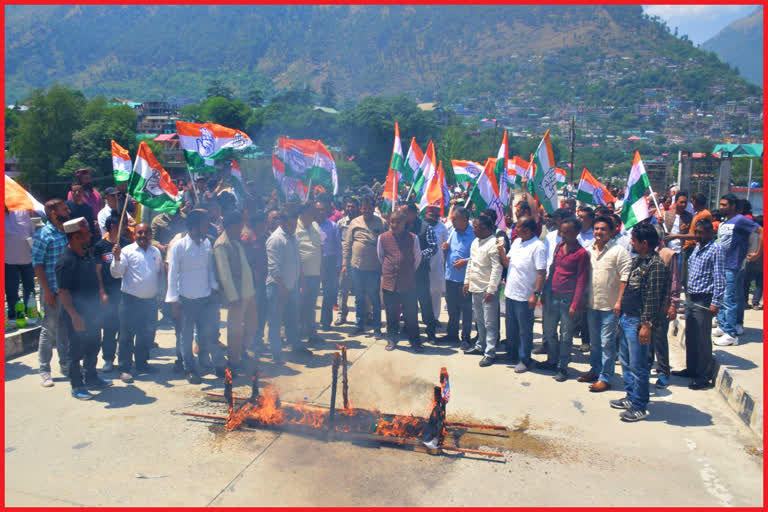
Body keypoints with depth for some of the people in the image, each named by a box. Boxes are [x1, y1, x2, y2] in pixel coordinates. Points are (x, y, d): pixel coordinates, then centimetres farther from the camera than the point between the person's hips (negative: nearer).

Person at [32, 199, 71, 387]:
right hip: (53, 290, -6)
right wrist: (47, 290, -16)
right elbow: (37, 264, -12)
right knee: (49, 329, 2)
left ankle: (65, 365, 26)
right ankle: (44, 370, 14)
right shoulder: (43, 235, -10)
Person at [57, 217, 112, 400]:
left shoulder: (86, 255, 7)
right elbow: (63, 292, -21)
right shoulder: (66, 261, -20)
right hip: (77, 316, -8)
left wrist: (97, 309, 19)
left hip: (92, 312, 8)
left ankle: (91, 378, 35)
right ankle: (77, 386, 17)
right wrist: (74, 316, -23)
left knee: (93, 347, 19)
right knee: (76, 351, 4)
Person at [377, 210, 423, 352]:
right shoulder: (383, 238, 1)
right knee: (391, 314, 11)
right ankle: (391, 339, 26)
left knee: (411, 314, 2)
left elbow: (418, 258, 10)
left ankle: (414, 341, 14)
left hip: (408, 283, -1)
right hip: (389, 282, 1)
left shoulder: (413, 238, -3)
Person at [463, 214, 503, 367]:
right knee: (479, 320, 21)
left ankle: (490, 353, 4)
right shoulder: (475, 242, 11)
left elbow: (497, 268, -20)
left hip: (487, 290, -9)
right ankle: (480, 346, 35)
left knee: (490, 323, -2)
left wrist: (491, 290, -21)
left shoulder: (493, 244, -17)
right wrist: (467, 281, 18)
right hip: (475, 288, 9)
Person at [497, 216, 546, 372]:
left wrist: (536, 294, -22)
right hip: (510, 293, 8)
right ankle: (512, 355, 34)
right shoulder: (516, 242, 9)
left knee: (525, 330, 4)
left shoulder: (538, 246, -15)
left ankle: (524, 359, 17)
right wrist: (501, 251, -3)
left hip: (525, 296, -8)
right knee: (511, 328, 19)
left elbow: (542, 273, -18)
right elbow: (507, 264, 15)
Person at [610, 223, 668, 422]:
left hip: (638, 321, -10)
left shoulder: (655, 264, -16)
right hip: (626, 318, 10)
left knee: (637, 365, -2)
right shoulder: (637, 261, 13)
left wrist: (646, 325, -21)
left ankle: (639, 407, 9)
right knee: (625, 361, 18)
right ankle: (631, 397, 31)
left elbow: (653, 298, -19)